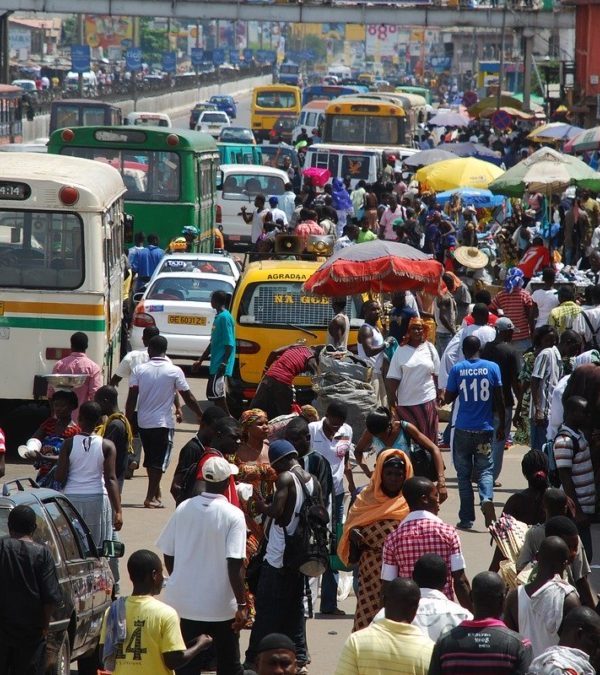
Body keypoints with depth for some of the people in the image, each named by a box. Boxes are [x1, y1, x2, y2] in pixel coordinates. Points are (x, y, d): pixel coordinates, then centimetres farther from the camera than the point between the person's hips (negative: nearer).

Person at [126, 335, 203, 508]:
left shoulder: (139, 370, -3)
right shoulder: (175, 371, -7)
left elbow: (131, 398, -6)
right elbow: (188, 398, -3)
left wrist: (128, 419, 2)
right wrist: (201, 415, 10)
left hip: (143, 422, 3)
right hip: (163, 422, -3)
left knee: (151, 459, 17)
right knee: (159, 461, 1)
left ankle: (156, 494, 26)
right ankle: (151, 497, -5)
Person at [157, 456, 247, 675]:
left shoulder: (184, 509, -2)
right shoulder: (233, 515, -14)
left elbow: (168, 555, 5)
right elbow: (235, 565, -19)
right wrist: (242, 605, -13)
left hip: (186, 601, 3)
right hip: (221, 605, -3)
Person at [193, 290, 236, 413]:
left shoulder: (224, 317, -14)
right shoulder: (218, 317, 16)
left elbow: (229, 344, -19)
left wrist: (224, 363, -24)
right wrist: (200, 360, 26)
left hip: (220, 365, -10)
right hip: (215, 364, 10)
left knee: (216, 393, -11)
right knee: (213, 393, 11)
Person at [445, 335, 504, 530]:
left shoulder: (457, 369, -3)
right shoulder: (492, 368, -1)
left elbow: (448, 398, 3)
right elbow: (499, 399, 0)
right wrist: (502, 425, 9)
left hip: (463, 429, 0)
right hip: (485, 429, 0)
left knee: (464, 473, 8)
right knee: (485, 470, 6)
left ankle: (467, 519, 6)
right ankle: (487, 499, -25)